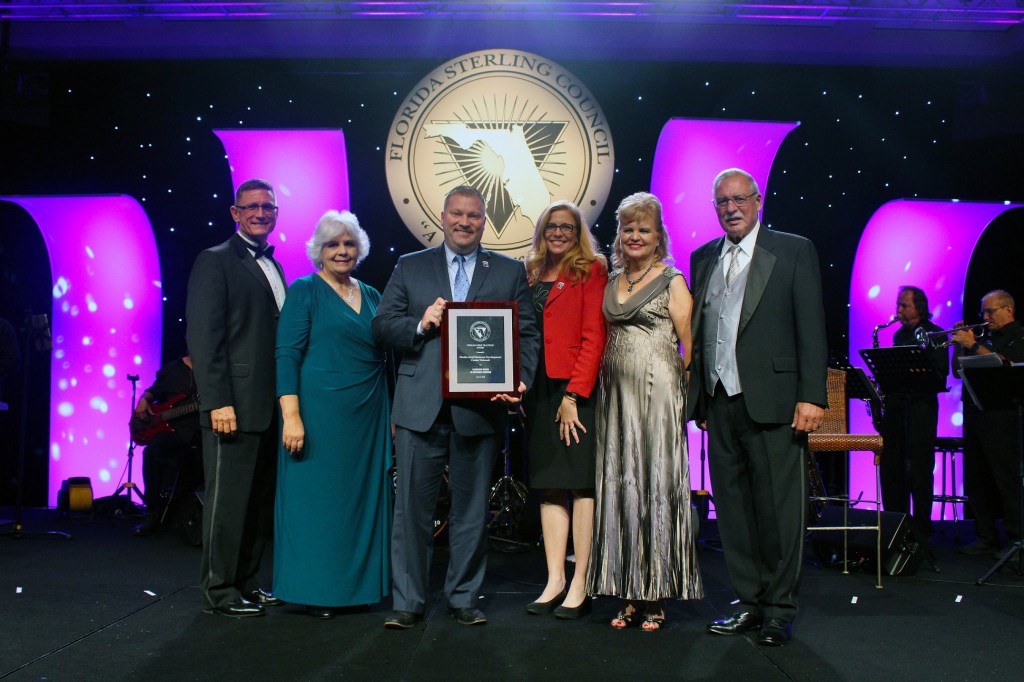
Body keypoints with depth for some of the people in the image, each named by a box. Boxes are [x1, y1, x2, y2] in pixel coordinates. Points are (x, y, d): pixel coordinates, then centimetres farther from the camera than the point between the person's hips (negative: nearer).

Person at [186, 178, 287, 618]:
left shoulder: (273, 267, 18)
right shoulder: (215, 262, -4)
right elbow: (203, 337, -12)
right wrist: (218, 402, -19)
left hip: (269, 406, 8)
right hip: (234, 406, -8)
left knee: (260, 499, 13)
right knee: (228, 499, 0)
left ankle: (245, 581, 25)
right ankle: (219, 590, 13)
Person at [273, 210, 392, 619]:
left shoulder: (371, 297, 14)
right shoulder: (304, 291, -2)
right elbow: (287, 356, -9)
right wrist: (291, 416, -18)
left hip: (368, 417, 6)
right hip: (319, 412, -5)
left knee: (363, 497, 10)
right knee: (315, 496, 1)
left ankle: (358, 583, 22)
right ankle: (314, 590, 12)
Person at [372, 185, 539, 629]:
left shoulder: (510, 273, 10)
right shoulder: (410, 267, 11)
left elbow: (527, 334, 3)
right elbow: (381, 326, 6)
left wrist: (519, 379, -13)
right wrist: (420, 324, -13)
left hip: (480, 408, 0)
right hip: (421, 407, 0)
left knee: (471, 509, 10)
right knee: (413, 506, 3)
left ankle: (464, 598, 24)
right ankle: (408, 601, 15)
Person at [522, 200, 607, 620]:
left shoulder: (591, 271, -1)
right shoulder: (534, 274, 16)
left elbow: (594, 336, -9)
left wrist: (573, 394, -15)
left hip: (578, 388, -6)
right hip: (540, 390, 6)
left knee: (581, 483, -2)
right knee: (550, 485, 7)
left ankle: (580, 585, 3)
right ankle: (554, 580, 13)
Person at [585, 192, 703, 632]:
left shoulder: (671, 281, 0)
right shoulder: (611, 283, 16)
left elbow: (688, 343, -4)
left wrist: (685, 391, -10)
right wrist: (603, 382, 9)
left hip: (656, 391, -5)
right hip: (616, 393, 5)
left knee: (655, 483, -2)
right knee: (619, 484, 4)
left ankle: (657, 595, 7)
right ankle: (629, 594, 13)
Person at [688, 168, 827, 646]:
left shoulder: (793, 251, 3)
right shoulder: (702, 259, 16)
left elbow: (811, 327, -3)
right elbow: (696, 332, 15)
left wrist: (811, 396, -10)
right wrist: (698, 398, 10)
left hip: (772, 401, -4)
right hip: (720, 402, 5)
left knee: (779, 509, 1)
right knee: (733, 508, 9)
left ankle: (779, 611, 14)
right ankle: (749, 604, 20)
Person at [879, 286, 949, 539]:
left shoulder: (934, 334, -2)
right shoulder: (899, 335, 18)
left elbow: (940, 375, -10)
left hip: (920, 407, -6)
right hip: (894, 404, 6)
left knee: (919, 468, -4)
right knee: (891, 467, 6)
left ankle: (921, 526, 4)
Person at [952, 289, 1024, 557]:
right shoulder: (985, 337, 19)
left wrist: (973, 345, -15)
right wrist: (960, 344, 4)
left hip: (1001, 417, -8)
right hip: (974, 414, 8)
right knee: (976, 480, 9)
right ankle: (986, 537, 16)